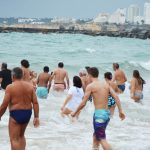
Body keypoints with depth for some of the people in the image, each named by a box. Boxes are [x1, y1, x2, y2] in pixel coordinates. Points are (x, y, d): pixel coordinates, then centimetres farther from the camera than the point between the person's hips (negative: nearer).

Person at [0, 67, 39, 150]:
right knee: (21, 135, 25)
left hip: (16, 114, -6)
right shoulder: (30, 86, 3)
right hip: (27, 113, 6)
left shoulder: (10, 87, -10)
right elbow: (35, 103, -1)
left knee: (14, 139, 0)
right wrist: (36, 117, 4)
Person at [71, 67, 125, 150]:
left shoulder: (90, 86, -7)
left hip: (99, 114, -7)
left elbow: (83, 103, -8)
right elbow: (116, 97, 2)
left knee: (102, 139, -4)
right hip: (107, 113, 7)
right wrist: (120, 111, 4)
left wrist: (75, 113, 6)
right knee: (96, 136, 22)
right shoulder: (106, 84, 10)